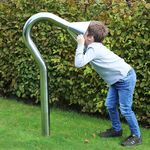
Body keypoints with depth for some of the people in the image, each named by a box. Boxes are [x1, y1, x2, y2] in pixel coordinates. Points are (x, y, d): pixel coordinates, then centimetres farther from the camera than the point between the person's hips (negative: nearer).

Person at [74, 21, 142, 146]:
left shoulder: (93, 48, -23)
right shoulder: (94, 46, 6)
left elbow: (79, 63, -31)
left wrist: (80, 44, -23)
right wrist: (81, 44, 3)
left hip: (125, 78, -10)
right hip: (117, 79, 10)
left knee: (125, 109, -5)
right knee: (110, 105, 13)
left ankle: (136, 136, 8)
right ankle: (117, 129, 29)